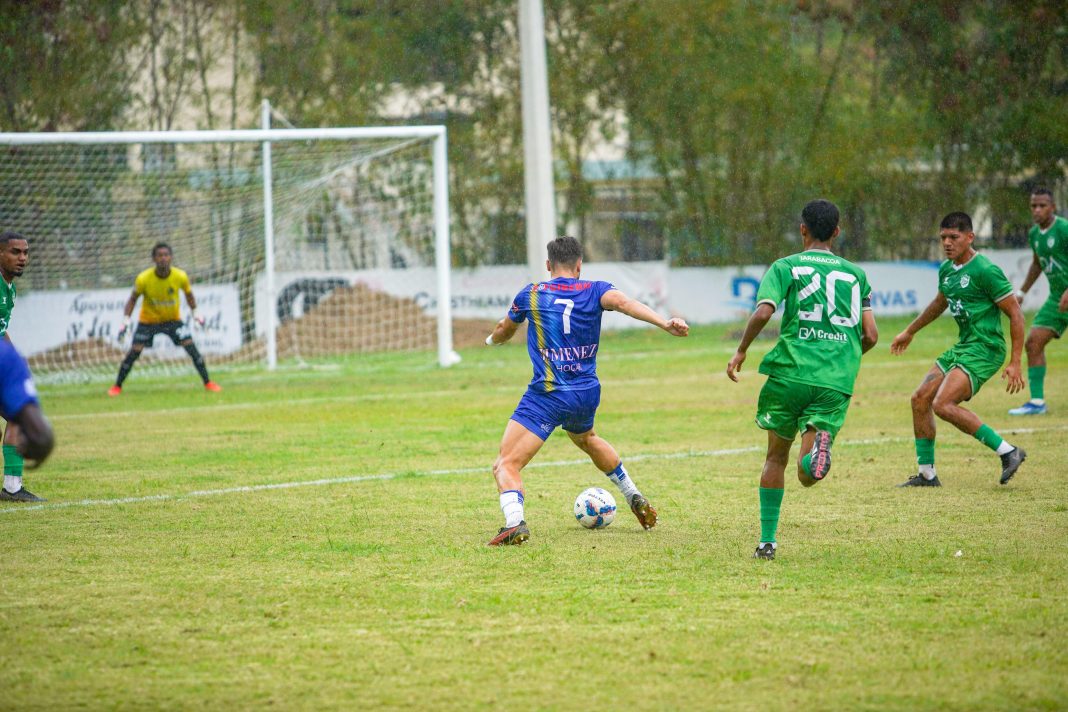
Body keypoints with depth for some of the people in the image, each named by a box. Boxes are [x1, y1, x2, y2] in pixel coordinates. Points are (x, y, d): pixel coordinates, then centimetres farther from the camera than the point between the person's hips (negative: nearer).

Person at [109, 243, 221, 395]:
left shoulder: (180, 277, -19)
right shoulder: (143, 279, -24)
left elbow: (188, 293, 4)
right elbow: (133, 299, -8)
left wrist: (195, 313, -2)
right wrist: (126, 321, -16)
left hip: (173, 319, 1)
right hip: (148, 320, -1)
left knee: (191, 347, -11)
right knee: (133, 352, -7)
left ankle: (208, 382, 3)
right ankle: (117, 386, 12)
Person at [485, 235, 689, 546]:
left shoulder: (531, 295, 2)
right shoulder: (596, 291, 3)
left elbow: (503, 332, 19)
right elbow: (623, 302, -20)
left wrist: (492, 337, 44)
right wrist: (666, 323, -32)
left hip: (547, 397, -5)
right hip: (587, 394, 5)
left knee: (506, 465, -8)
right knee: (585, 439, 39)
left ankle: (514, 523, -37)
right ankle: (636, 500, 44)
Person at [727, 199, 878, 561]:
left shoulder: (786, 267, 6)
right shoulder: (855, 274, 16)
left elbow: (763, 312, -10)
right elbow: (871, 336, 11)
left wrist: (740, 352, 4)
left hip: (791, 371, -1)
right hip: (837, 381, 1)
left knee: (776, 457, 18)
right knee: (807, 475, -2)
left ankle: (767, 541, 16)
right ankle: (819, 446, -38)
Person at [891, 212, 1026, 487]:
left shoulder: (986, 271, -15)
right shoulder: (946, 270, 11)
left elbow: (1015, 314, -14)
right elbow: (940, 303, 33)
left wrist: (1015, 363, -18)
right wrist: (909, 332, 43)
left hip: (984, 349, -9)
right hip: (962, 347, 9)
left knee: (943, 404, -21)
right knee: (920, 399, 5)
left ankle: (1008, 452, -14)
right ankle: (926, 473, 15)